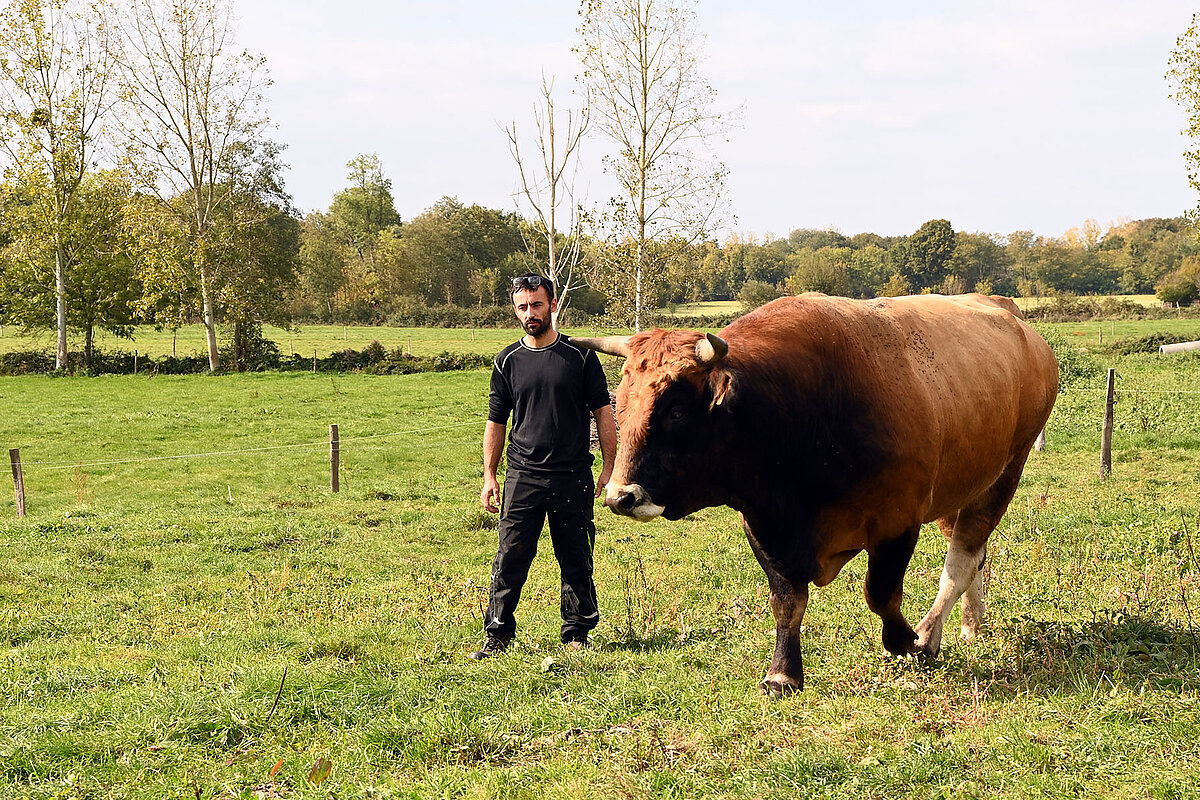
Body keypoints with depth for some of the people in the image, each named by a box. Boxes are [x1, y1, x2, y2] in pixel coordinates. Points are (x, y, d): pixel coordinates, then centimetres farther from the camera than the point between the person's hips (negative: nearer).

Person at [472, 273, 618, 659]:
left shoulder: (580, 356, 3)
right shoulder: (507, 361, 7)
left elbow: (603, 413, 6)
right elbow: (496, 422, 13)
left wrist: (610, 468, -1)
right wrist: (489, 476, 7)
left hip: (573, 478, -1)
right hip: (522, 476, 1)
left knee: (577, 562, 4)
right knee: (510, 558, -2)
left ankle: (577, 634, 16)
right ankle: (498, 634, 5)